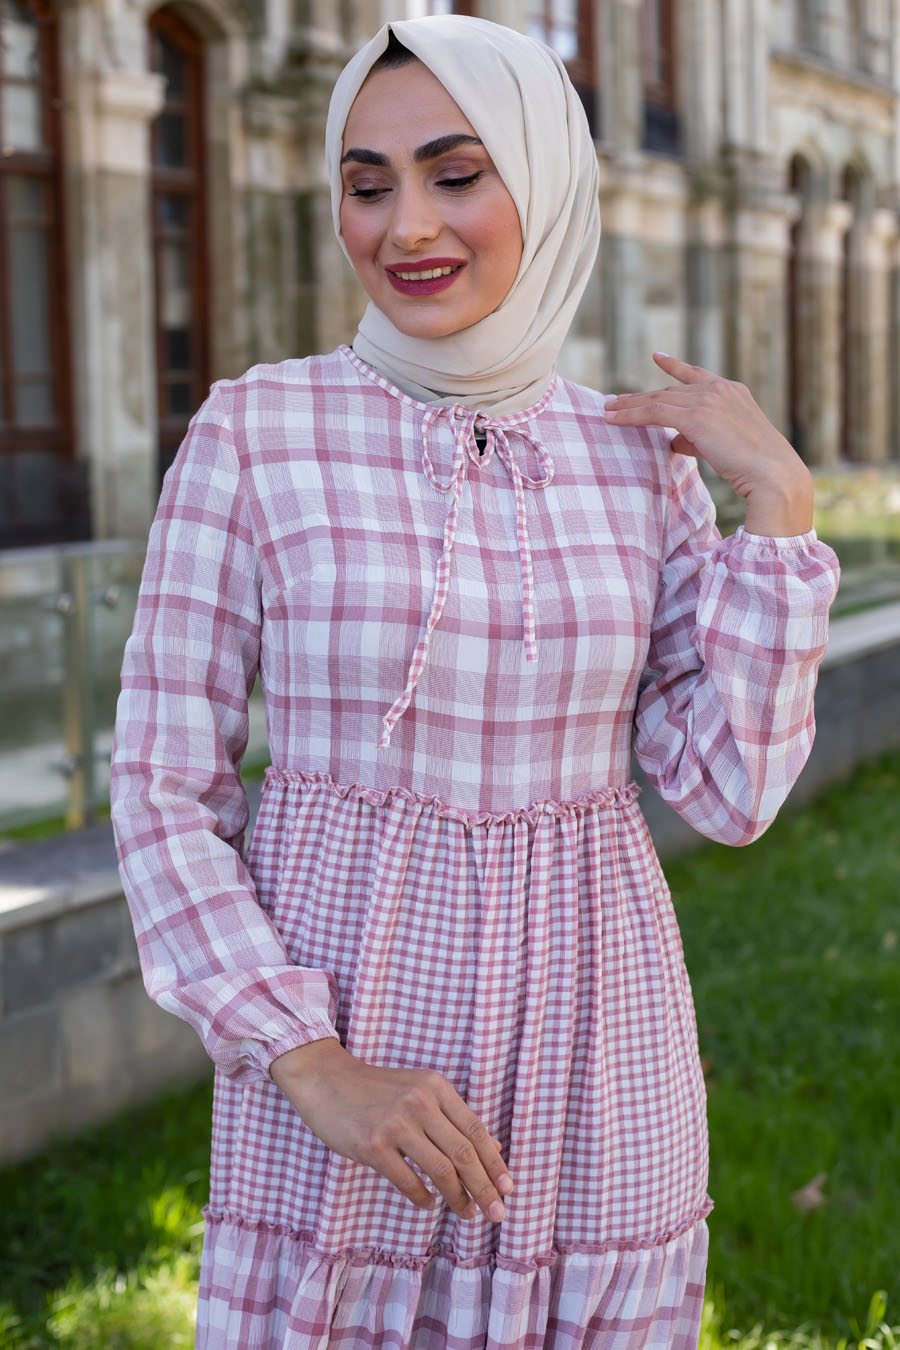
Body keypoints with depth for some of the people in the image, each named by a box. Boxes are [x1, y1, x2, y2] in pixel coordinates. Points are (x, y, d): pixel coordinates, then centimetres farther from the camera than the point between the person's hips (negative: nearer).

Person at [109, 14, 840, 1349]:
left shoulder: (639, 457, 3)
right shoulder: (256, 431, -7)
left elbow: (729, 788, -1)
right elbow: (163, 788, -6)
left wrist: (780, 504, -7)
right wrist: (314, 1067, -15)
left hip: (588, 1038, 3)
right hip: (341, 1006, -2)